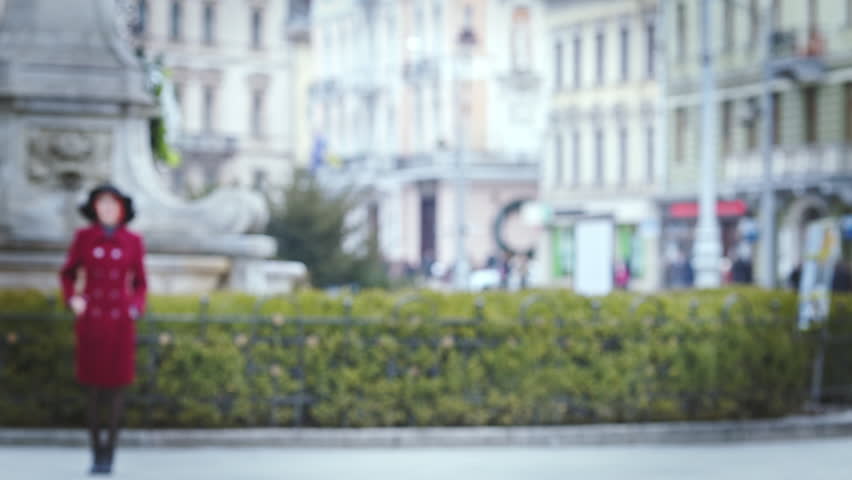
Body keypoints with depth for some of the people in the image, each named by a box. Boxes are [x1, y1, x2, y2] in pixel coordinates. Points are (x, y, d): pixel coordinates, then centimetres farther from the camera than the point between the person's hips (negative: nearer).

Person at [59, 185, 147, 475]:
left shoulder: (133, 242, 1)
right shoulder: (83, 238, 0)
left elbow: (140, 284, 10)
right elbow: (68, 274, 11)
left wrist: (137, 309, -8)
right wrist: (72, 299, -7)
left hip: (120, 321, 0)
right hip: (90, 318, 0)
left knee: (116, 385, -1)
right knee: (94, 385, 2)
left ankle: (110, 454, 7)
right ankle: (96, 454, 13)